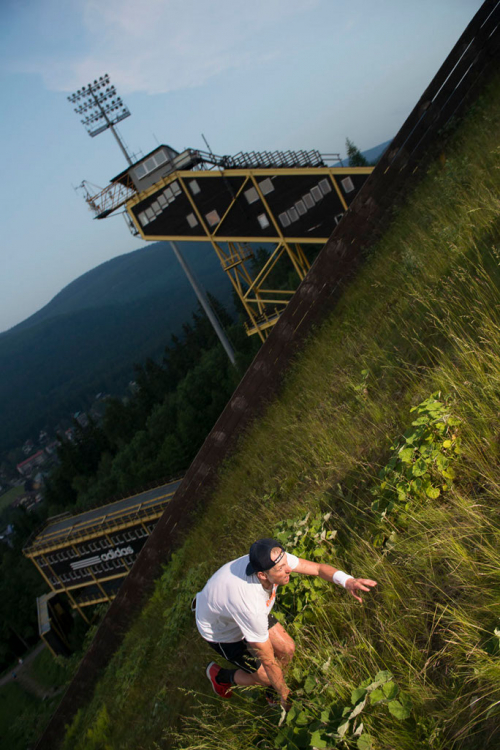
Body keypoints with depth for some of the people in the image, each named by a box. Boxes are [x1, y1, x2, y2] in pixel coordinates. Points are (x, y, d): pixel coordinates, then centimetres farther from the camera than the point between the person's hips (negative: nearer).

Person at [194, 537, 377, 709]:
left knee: (287, 649, 2)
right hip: (221, 631, -6)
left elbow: (317, 567, -17)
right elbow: (268, 661, -27)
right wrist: (285, 695, -11)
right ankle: (220, 675, 24)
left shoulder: (274, 558, -29)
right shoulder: (250, 605, -43)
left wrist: (347, 580, -36)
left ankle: (272, 696, 30)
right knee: (267, 677, -2)